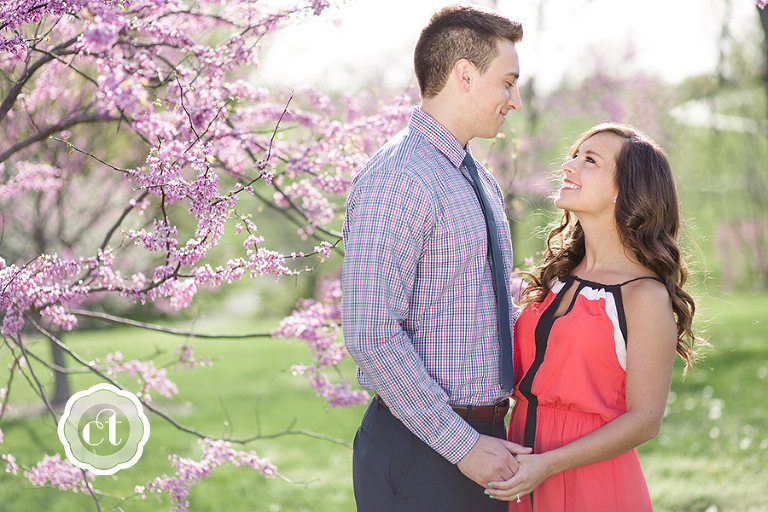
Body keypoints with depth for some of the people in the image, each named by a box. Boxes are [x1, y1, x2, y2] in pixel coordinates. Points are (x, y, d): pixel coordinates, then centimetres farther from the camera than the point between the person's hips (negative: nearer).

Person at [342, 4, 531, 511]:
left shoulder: (482, 183, 15)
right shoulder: (394, 182, -16)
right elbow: (372, 336, -22)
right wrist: (463, 445, -20)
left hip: (486, 437, 8)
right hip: (421, 451, -8)